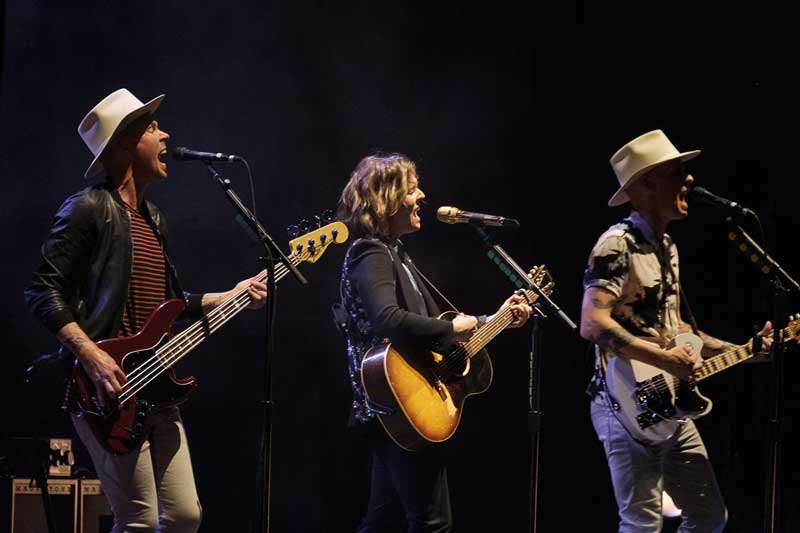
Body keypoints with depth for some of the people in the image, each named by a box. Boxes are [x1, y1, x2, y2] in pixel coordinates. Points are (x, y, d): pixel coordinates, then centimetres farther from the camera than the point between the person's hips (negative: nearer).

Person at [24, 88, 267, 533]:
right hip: (109, 388, -9)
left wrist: (229, 297, 17)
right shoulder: (89, 209, -8)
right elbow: (43, 291, -13)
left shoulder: (153, 220, 19)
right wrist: (90, 355, -22)